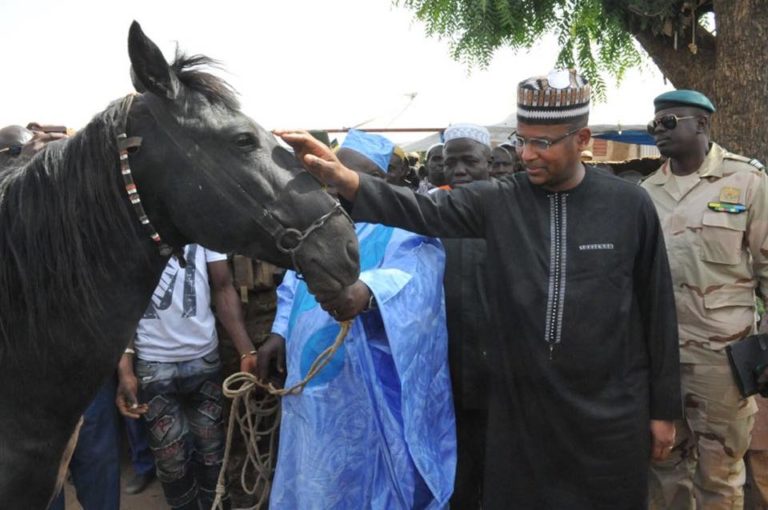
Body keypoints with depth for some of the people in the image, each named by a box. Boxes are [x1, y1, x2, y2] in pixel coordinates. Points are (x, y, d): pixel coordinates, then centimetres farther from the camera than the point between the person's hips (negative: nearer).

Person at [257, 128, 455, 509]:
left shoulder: (402, 228, -12)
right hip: (313, 388, 7)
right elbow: (295, 284, 19)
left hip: (370, 397, -6)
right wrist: (281, 331, 6)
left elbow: (412, 275, -33)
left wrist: (367, 290, -52)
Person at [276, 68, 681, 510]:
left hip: (609, 410, -1)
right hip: (520, 405, 1)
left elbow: (657, 309, 0)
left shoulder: (630, 206, -4)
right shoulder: (498, 201, -2)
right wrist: (343, 178, -33)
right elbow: (423, 212, -16)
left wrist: (664, 409, 3)